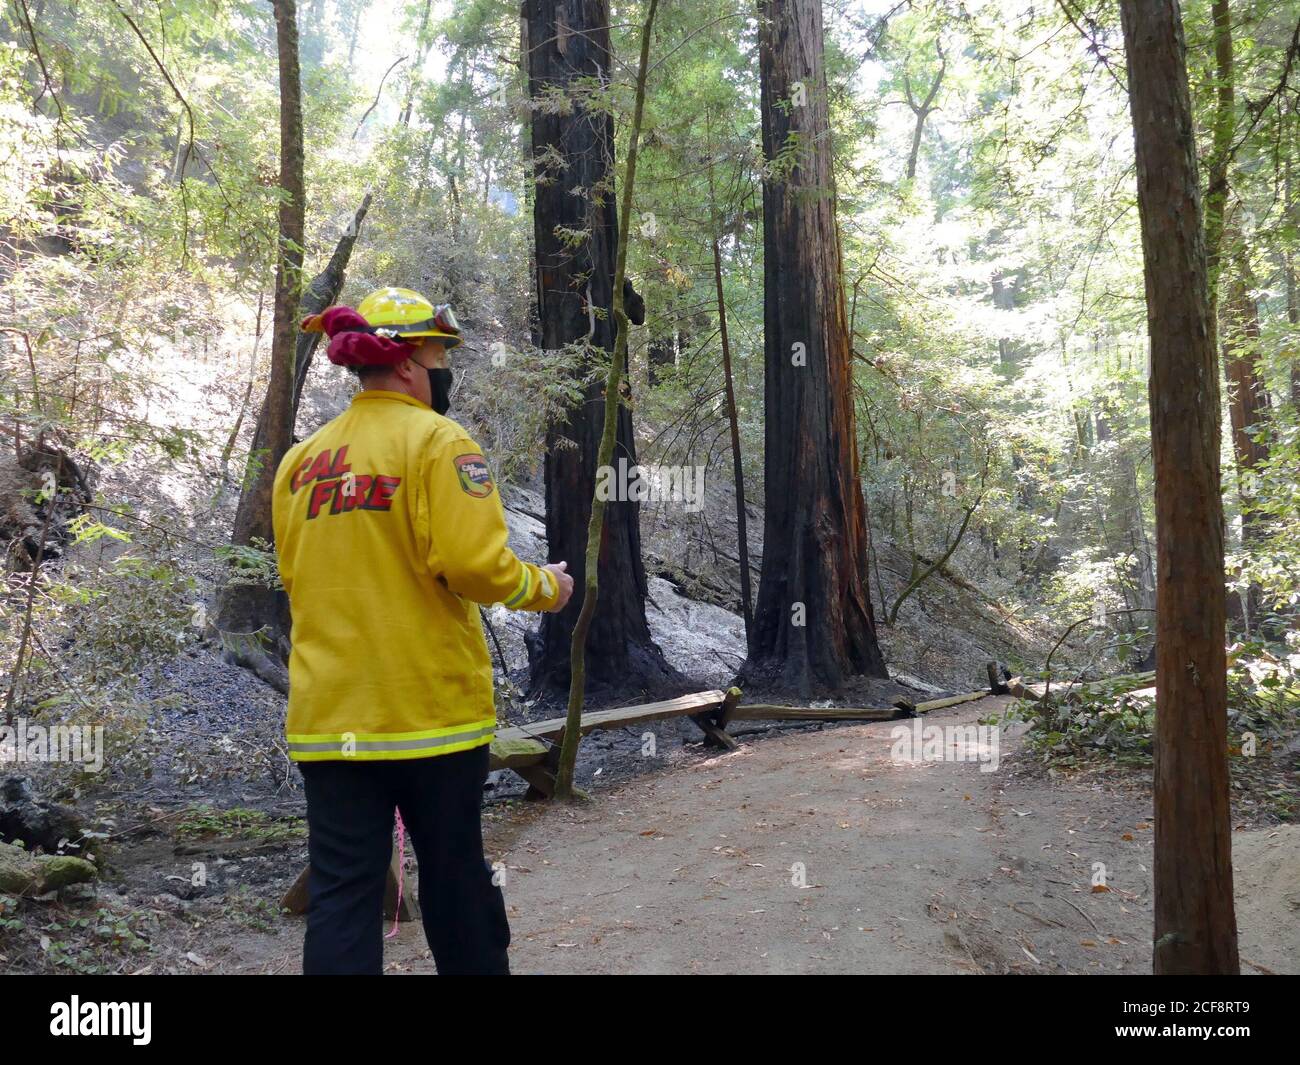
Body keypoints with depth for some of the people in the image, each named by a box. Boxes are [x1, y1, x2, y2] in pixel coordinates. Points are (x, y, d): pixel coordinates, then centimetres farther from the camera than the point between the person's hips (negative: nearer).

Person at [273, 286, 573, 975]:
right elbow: (475, 565, -19)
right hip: (431, 705, -4)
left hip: (328, 713, 5)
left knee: (341, 888, 8)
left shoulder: (300, 459, 9)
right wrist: (546, 586, -1)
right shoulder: (437, 441, -10)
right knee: (453, 875, 14)